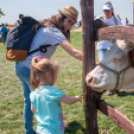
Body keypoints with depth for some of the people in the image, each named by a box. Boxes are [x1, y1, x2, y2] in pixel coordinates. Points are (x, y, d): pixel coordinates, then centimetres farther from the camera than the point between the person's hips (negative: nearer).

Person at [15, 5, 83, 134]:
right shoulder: (54, 32, -17)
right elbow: (75, 53, -24)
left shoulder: (44, 26, 10)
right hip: (31, 70, -9)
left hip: (20, 66, 9)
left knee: (29, 100, 19)